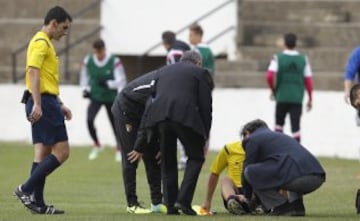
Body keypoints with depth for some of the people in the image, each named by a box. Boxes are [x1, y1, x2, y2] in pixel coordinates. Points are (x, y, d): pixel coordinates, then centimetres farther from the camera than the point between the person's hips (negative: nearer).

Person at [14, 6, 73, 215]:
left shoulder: (46, 43, 21)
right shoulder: (41, 43, -11)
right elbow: (33, 72, -22)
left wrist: (60, 105, 28)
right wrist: (37, 104, -29)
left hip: (43, 103, 10)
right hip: (44, 103, -10)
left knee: (43, 152, 8)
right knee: (61, 151, -10)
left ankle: (38, 203, 6)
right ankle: (26, 189, -11)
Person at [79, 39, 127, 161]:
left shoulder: (114, 61, -16)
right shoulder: (88, 61, -5)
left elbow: (121, 80, -14)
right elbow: (84, 76, 12)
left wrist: (108, 83, -28)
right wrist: (85, 89, -1)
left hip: (111, 98, -2)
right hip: (95, 96, 2)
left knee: (115, 124, 7)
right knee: (89, 120, -19)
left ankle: (119, 150, 27)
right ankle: (97, 145, 4)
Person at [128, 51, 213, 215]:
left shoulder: (163, 71, 31)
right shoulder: (200, 73, 19)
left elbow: (151, 102, 27)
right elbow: (205, 106, 9)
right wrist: (204, 137, 16)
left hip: (159, 115, 4)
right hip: (186, 116, -4)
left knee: (168, 162, 17)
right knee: (196, 157, 13)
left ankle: (171, 206, 13)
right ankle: (183, 200, 0)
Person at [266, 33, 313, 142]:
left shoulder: (278, 58, -3)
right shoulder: (303, 59, 2)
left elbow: (269, 76, -13)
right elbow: (308, 80, 1)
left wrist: (273, 90, 4)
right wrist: (310, 99, 8)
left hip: (282, 97, 0)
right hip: (297, 99, 1)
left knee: (279, 123, 18)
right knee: (295, 126, 0)